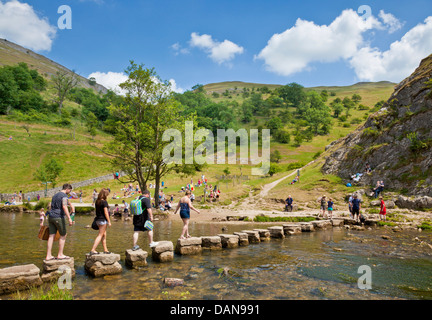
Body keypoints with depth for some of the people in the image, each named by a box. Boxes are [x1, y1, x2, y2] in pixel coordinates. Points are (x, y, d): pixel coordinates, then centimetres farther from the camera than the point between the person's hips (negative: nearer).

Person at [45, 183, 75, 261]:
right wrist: (69, 218, -30)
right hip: (59, 217, -8)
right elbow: (64, 207, -23)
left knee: (51, 236, 7)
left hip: (51, 217, 8)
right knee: (63, 236, 4)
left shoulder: (55, 195, 19)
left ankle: (48, 256, 7)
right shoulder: (64, 195, -9)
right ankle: (60, 255, 7)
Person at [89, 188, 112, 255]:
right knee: (100, 235, -2)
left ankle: (105, 250, 20)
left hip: (98, 219, 8)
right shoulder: (104, 202, -15)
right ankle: (93, 250, -4)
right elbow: (106, 212, -16)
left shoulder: (97, 201, 9)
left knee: (104, 235, 15)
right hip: (103, 220, -8)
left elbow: (97, 211, 13)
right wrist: (109, 221, -11)